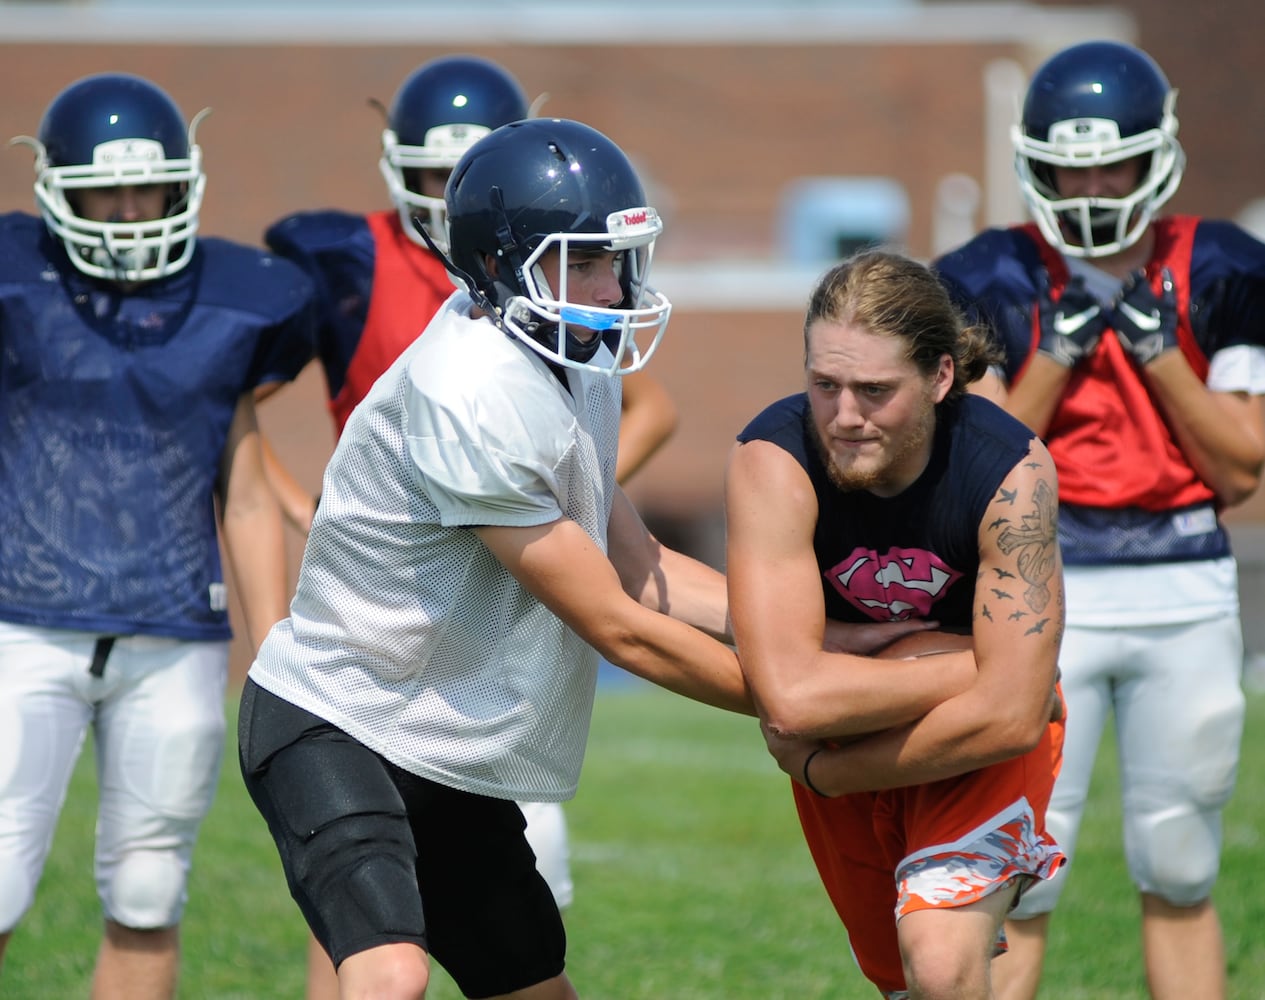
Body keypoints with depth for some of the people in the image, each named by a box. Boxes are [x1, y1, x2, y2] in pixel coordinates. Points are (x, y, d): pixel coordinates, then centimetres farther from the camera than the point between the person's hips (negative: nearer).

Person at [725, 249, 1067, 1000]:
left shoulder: (1011, 471, -30)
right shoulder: (774, 460, -29)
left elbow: (1010, 716, -30)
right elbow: (792, 697, -37)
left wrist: (821, 767, -24)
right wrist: (969, 668, -30)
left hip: (980, 753, -2)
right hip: (843, 745, 2)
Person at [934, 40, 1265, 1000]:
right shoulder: (996, 284, -1)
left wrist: (1160, 350, -10)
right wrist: (1057, 353, -13)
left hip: (1186, 593, 2)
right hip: (1042, 595, -2)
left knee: (1180, 877, 9)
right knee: (1016, 883, -4)